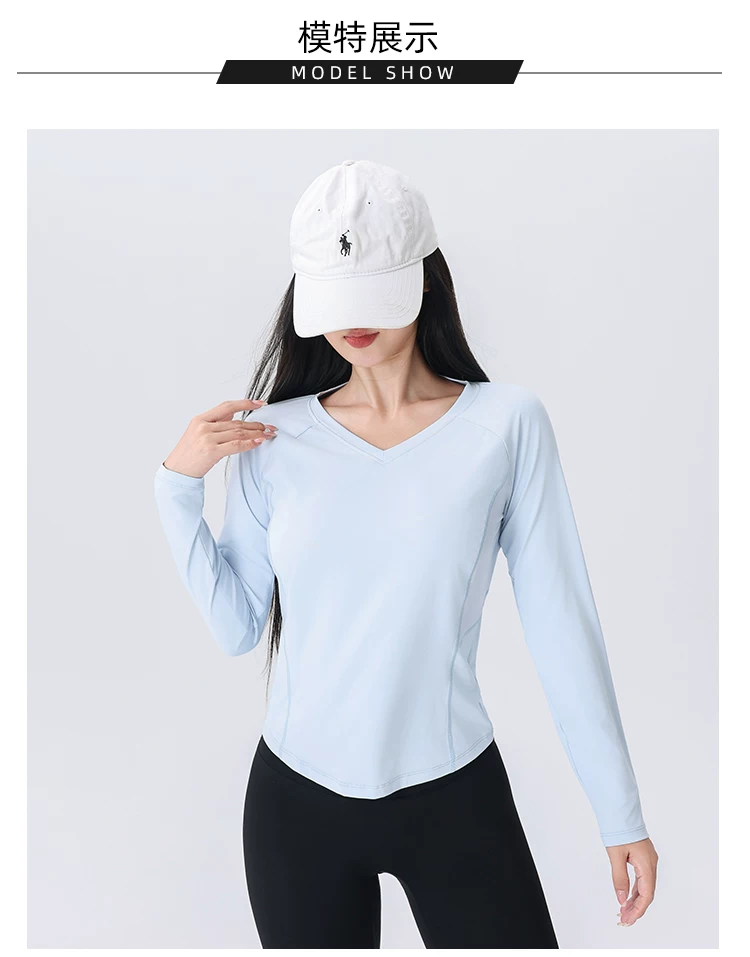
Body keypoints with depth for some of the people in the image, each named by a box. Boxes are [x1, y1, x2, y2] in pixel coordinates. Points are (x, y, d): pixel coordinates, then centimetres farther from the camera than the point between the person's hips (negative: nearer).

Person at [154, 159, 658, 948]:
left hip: (454, 797, -2)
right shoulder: (274, 436, -4)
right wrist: (179, 485, -9)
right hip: (295, 801, 2)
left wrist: (620, 811, -4)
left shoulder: (507, 424, -11)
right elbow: (236, 627, -1)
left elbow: (560, 623, -8)